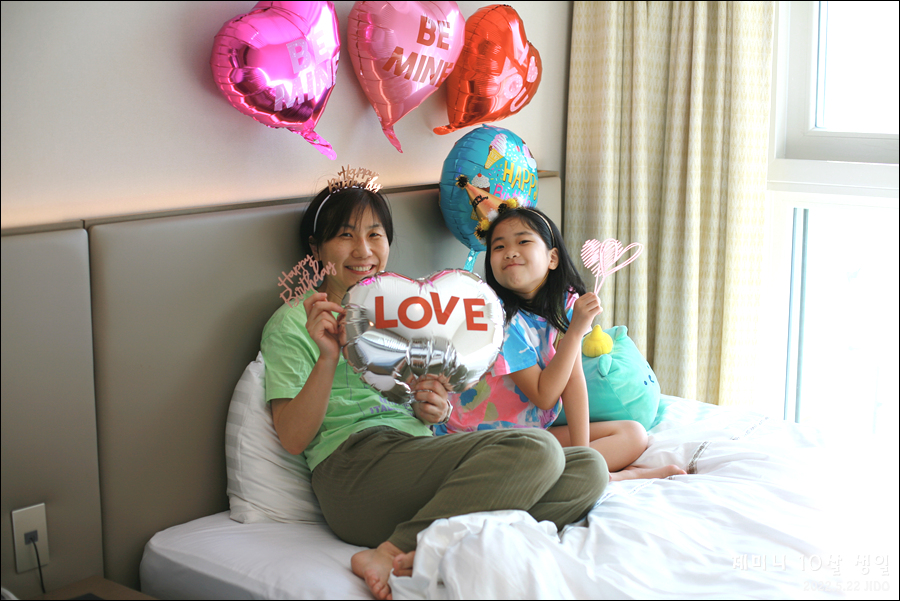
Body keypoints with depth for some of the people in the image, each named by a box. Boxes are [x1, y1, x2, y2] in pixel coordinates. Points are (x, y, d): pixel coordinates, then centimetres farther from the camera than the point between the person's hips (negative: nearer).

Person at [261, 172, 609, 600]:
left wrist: (437, 408, 3)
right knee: (535, 448, -26)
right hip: (354, 466, -7)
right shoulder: (293, 321, 7)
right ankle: (393, 556, -28)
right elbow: (293, 438, -3)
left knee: (589, 469, -13)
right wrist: (328, 358, -17)